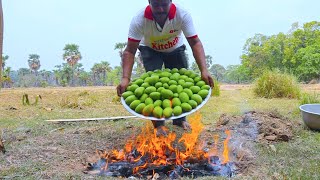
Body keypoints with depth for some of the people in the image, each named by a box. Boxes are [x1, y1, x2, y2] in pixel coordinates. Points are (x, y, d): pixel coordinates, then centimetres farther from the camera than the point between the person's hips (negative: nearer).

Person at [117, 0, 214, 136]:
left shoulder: (182, 15, -33)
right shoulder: (139, 20, -34)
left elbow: (195, 43, -35)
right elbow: (130, 51, -35)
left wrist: (204, 71, -48)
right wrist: (125, 78, -49)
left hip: (175, 49, 2)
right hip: (150, 50, -1)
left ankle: (180, 120, 17)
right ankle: (158, 124, -4)